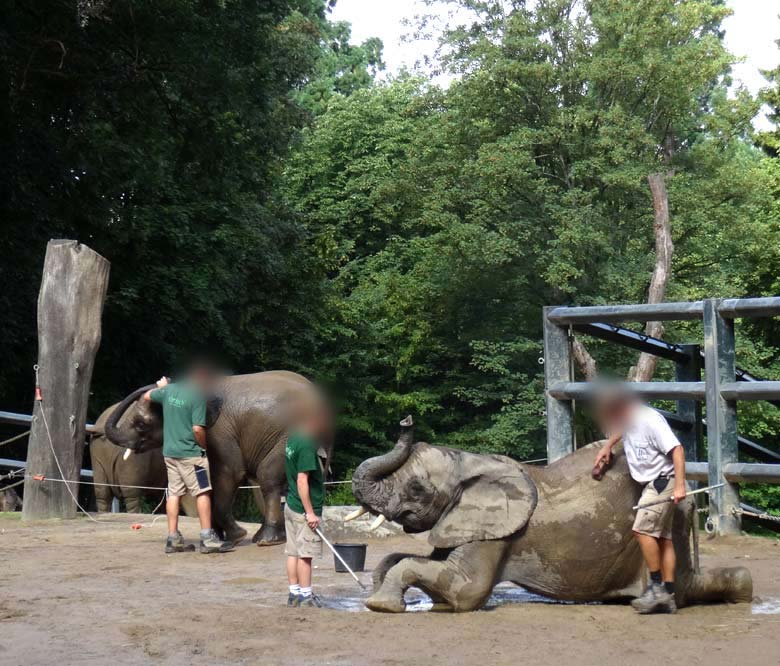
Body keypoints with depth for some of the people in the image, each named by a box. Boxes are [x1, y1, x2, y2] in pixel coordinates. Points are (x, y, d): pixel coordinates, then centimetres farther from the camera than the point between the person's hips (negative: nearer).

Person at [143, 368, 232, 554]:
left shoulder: (169, 389, 6)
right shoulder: (198, 396, -12)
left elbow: (147, 396, 24)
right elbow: (198, 429, -19)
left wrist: (161, 386, 42)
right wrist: (204, 446, -2)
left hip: (169, 451, 7)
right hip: (190, 452, -7)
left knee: (174, 493, 9)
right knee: (202, 492, -3)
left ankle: (173, 539, 9)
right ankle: (207, 538, -6)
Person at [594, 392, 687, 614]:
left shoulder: (650, 420, -20)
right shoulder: (628, 421, 8)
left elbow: (677, 449, -22)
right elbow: (620, 430, 34)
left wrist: (680, 485, -26)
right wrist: (607, 446, 17)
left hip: (663, 480, -9)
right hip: (650, 483, 9)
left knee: (643, 529, -17)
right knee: (662, 536, 6)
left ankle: (657, 586, -10)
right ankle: (668, 597, 6)